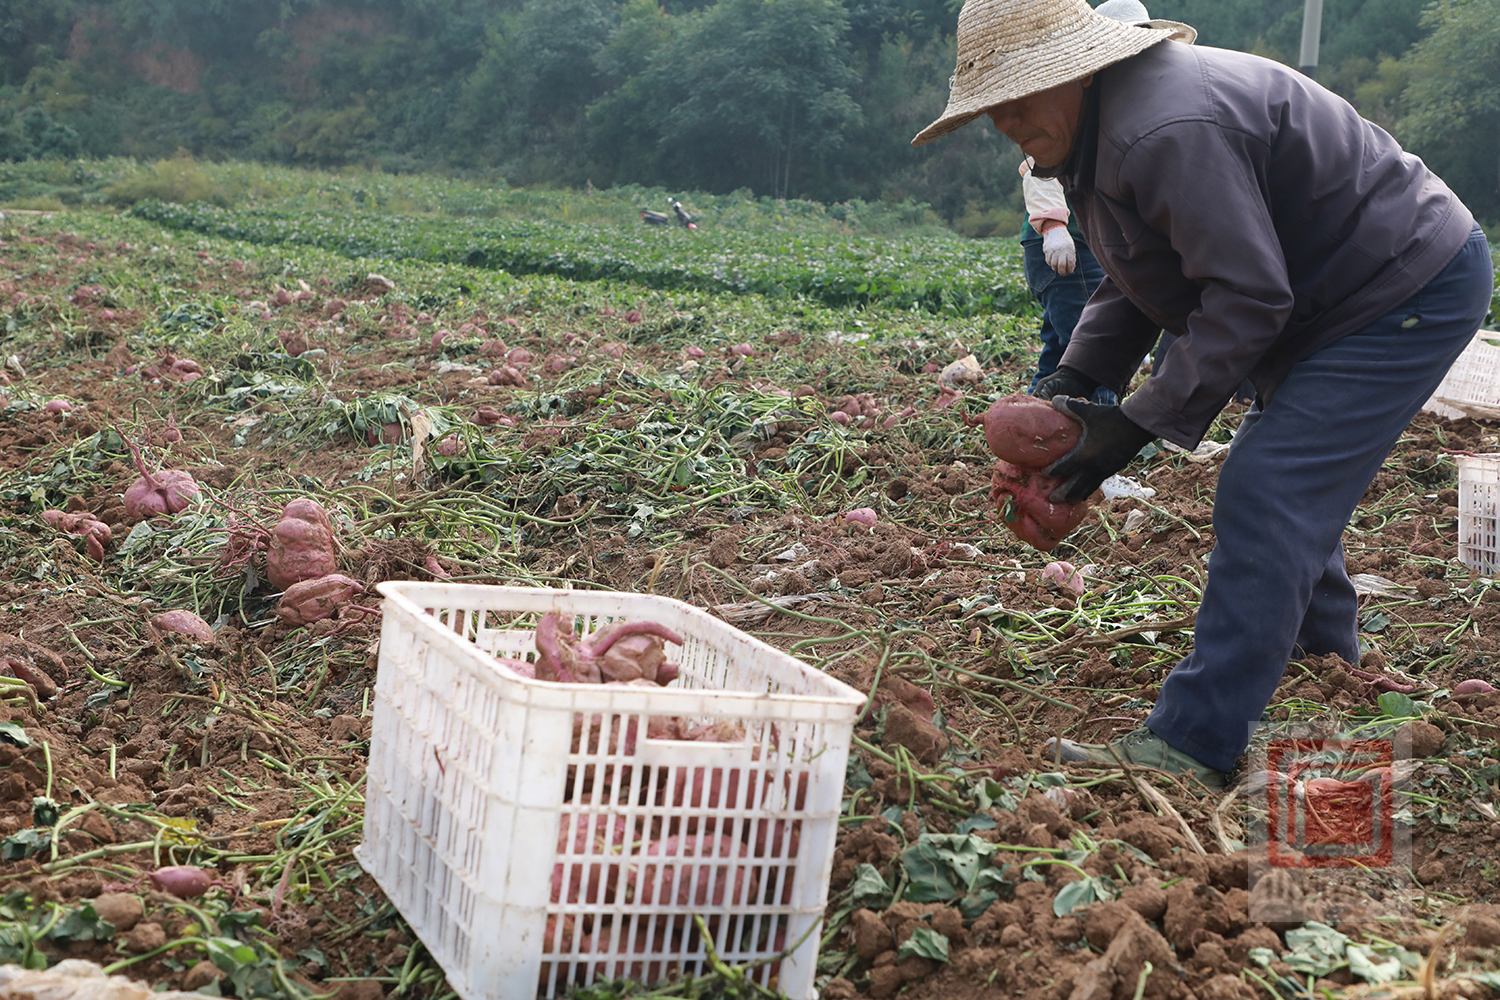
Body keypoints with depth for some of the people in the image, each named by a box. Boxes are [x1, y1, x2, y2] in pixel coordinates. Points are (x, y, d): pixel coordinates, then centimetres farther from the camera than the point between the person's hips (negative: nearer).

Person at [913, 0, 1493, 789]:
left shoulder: (1169, 132, -31)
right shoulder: (1103, 128, 4)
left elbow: (1248, 295, -30)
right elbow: (1133, 280, 9)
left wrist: (1138, 426, -26)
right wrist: (1072, 380, -5)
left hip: (1411, 293, -11)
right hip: (1333, 295, 11)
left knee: (1265, 496, -17)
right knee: (1292, 484, 22)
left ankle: (1194, 746, -15)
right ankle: (1324, 659, 43)